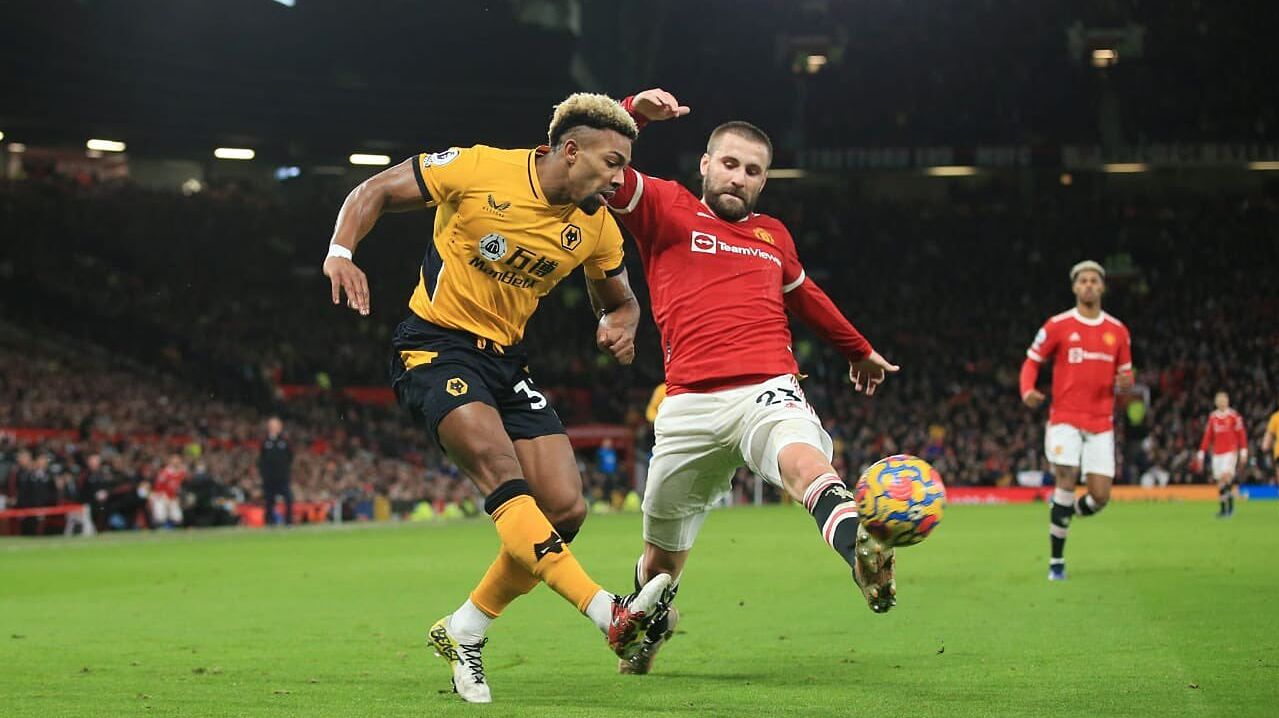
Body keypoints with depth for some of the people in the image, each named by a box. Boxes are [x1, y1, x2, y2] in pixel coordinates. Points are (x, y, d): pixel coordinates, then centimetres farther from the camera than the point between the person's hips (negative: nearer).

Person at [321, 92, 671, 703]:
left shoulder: (597, 228, 2)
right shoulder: (479, 170, -14)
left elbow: (618, 300, 19)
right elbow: (375, 191, -4)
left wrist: (620, 326, -5)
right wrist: (340, 253, -21)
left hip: (506, 360, 7)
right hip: (435, 346, -6)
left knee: (565, 510, -6)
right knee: (500, 470, -29)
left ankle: (463, 632, 11)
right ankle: (608, 614, -39)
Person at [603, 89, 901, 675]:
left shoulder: (773, 236, 24)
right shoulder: (665, 208, 12)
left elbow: (805, 296, 42)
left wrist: (859, 349, 53)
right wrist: (633, 112, -15)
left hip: (768, 390, 1)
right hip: (689, 403, -1)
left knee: (804, 460, -35)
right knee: (663, 553, 11)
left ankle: (862, 552, -63)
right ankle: (651, 621, 43)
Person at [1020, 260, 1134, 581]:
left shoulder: (1118, 331, 8)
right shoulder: (1058, 325, -1)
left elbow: (1124, 373, 16)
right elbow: (1031, 361, 4)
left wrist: (1125, 382, -9)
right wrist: (1027, 391, -16)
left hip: (1101, 424, 3)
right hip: (1065, 419, -3)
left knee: (1100, 496, -5)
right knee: (1066, 484, -14)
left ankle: (1063, 515, 30)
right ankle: (1056, 562, -2)